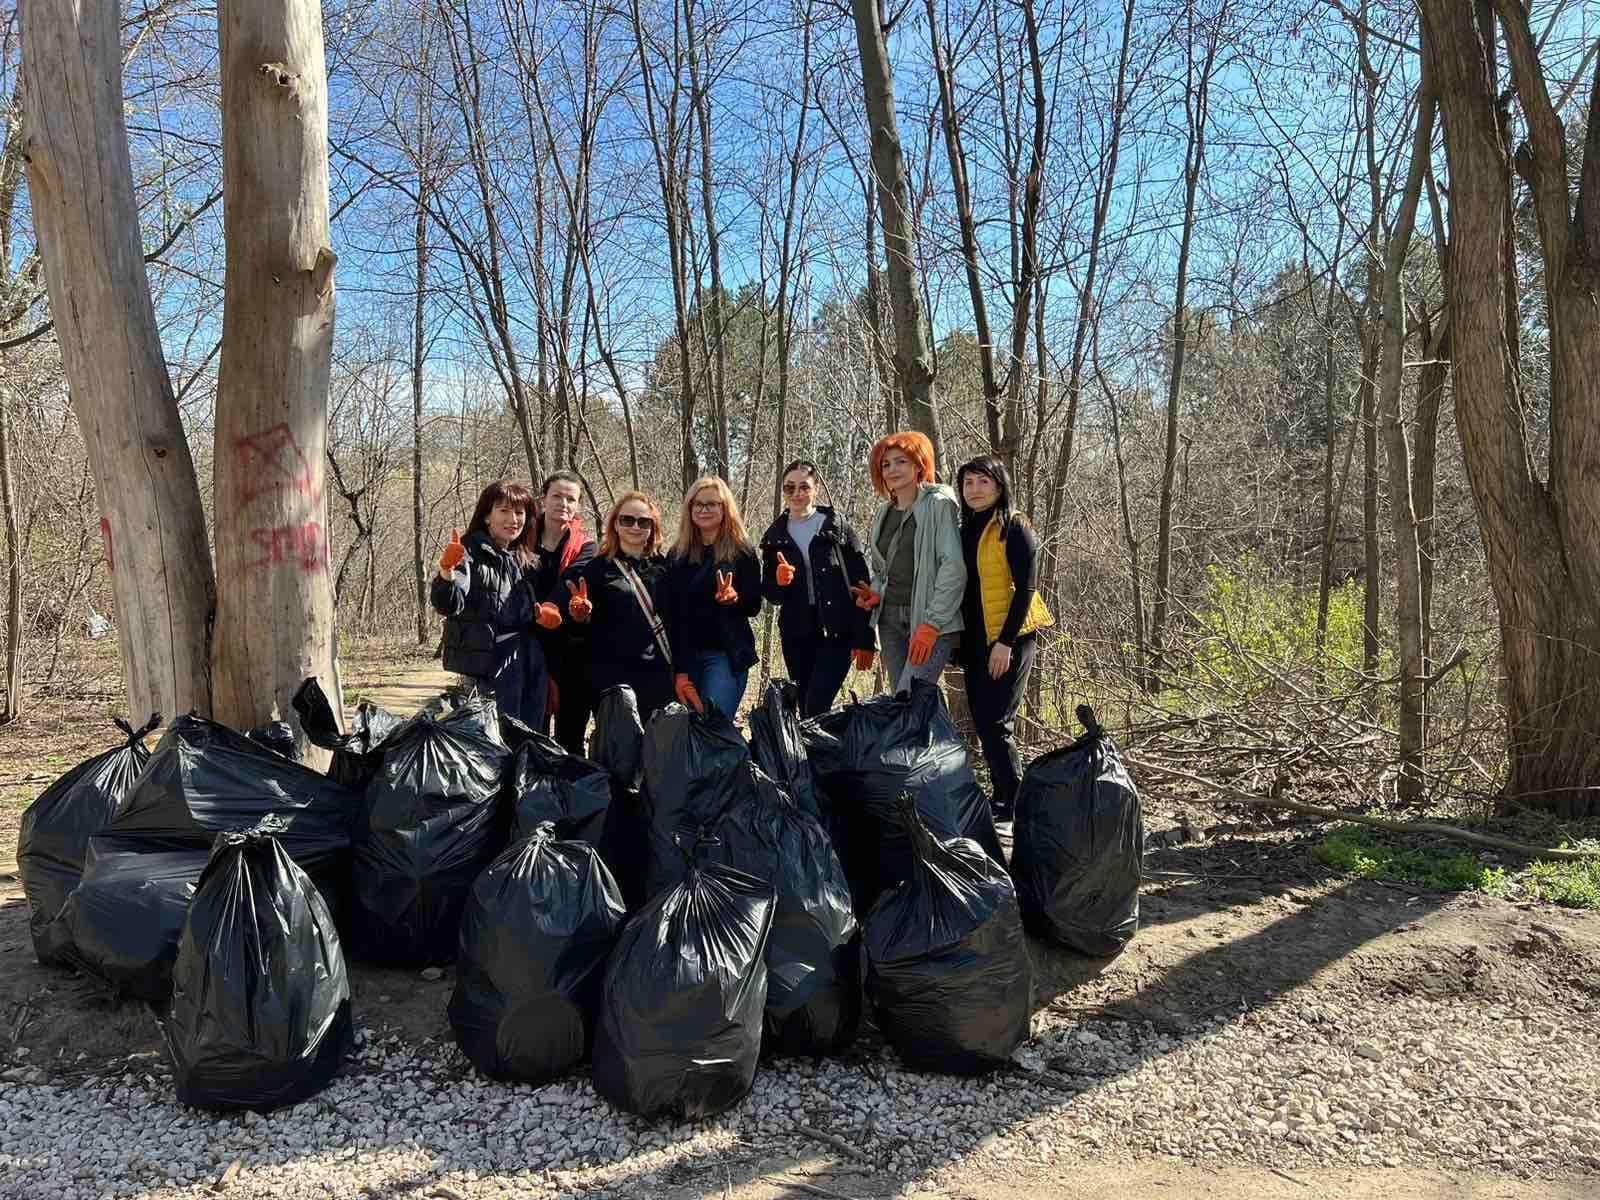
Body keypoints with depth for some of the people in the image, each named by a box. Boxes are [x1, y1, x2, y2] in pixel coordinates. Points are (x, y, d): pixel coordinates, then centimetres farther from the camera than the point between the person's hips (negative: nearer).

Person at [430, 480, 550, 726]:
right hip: (487, 663, -7)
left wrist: (537, 611, 5)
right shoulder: (471, 552, -7)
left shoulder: (522, 559, 15)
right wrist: (446, 572, -39)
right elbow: (448, 605, -21)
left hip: (528, 665, 8)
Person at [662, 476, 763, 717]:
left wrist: (734, 598, -21)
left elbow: (754, 606, 2)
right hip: (685, 654, 3)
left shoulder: (742, 552, 1)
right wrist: (677, 667, -1)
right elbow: (669, 611, 6)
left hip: (727, 654, -3)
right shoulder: (677, 554, 9)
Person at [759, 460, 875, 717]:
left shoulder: (839, 529, 0)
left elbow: (861, 587, -3)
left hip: (836, 633, -4)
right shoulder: (775, 537, 11)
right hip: (796, 637, 4)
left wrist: (864, 640, -9)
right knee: (806, 709, 8)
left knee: (816, 707, -16)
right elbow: (769, 593, 15)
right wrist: (779, 582, -9)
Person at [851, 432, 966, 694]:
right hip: (890, 618, 7)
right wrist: (875, 593, 5)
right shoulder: (885, 512, 15)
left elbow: (954, 566, -13)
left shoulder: (939, 505, -5)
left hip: (934, 621, -7)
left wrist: (932, 623, -18)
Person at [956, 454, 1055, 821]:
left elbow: (1026, 588, -13)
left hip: (1009, 640, -7)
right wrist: (958, 643, 12)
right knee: (983, 721, 9)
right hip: (976, 641, 7)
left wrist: (1006, 642, -19)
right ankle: (1002, 796, 19)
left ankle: (1013, 800, 3)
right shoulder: (967, 529, 14)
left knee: (996, 722, -9)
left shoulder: (1014, 527, -7)